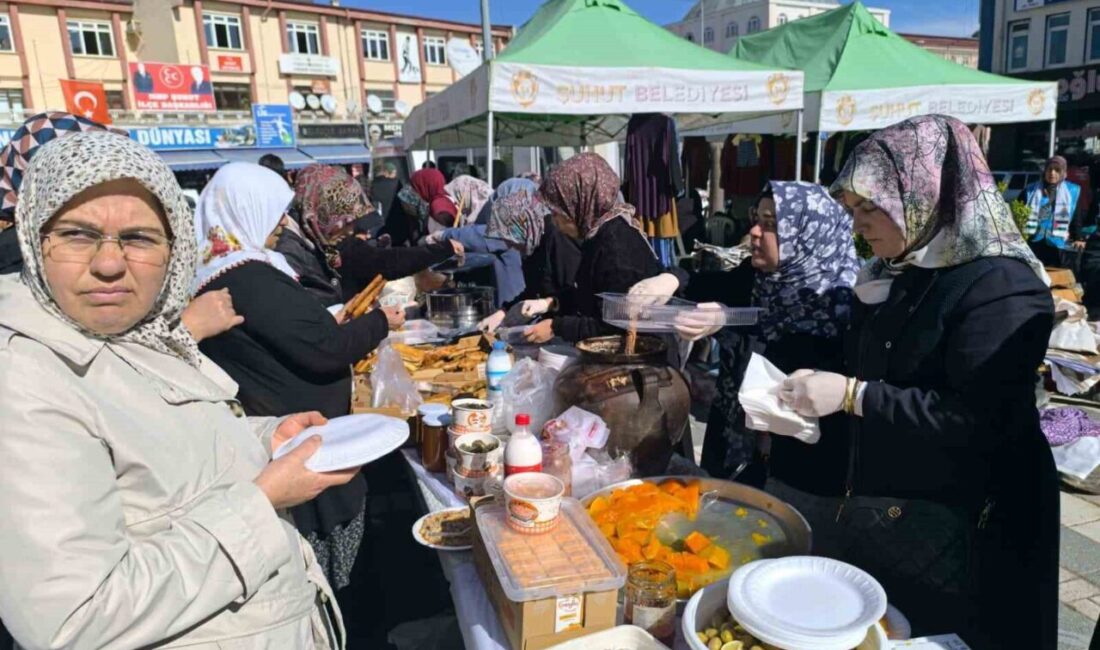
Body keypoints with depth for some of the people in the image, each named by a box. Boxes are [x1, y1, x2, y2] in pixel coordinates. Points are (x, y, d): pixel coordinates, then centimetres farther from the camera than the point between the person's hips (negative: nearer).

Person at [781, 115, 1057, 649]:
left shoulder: (999, 285, -18)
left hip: (965, 519, -7)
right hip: (884, 493, 8)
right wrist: (817, 389, -1)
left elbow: (979, 419, -26)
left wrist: (852, 395, -26)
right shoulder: (894, 274, 8)